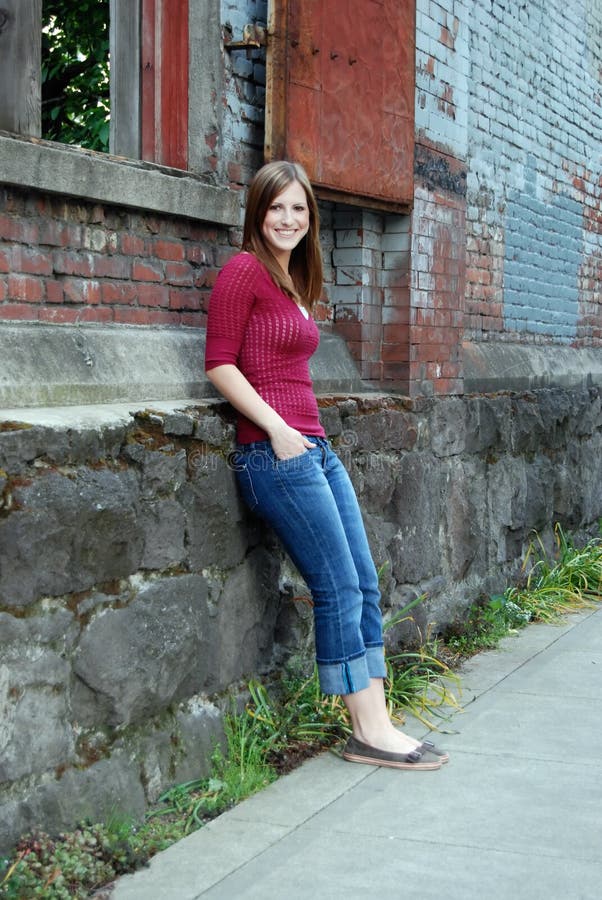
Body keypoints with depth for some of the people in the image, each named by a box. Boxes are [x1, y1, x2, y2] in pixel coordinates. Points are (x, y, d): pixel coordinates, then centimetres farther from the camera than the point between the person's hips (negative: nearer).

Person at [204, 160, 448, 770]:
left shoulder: (295, 282, 20)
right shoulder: (245, 270, -5)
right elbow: (220, 362, -10)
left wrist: (308, 433, 10)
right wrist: (279, 429, -16)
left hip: (314, 447, 9)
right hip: (274, 452, -9)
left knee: (364, 587, 7)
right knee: (339, 589, -6)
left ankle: (374, 724, 13)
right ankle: (369, 732, 3)